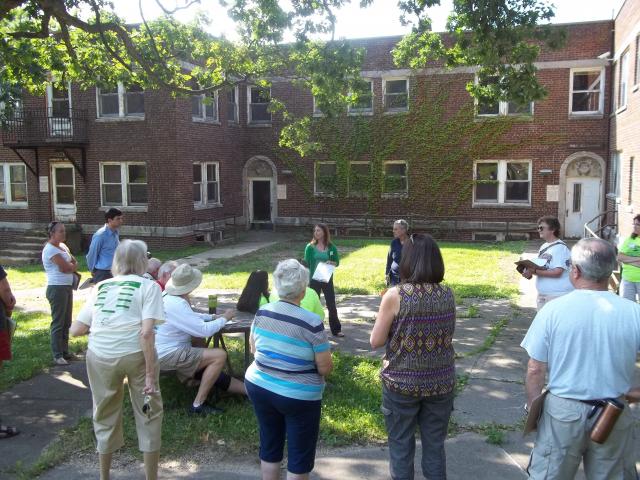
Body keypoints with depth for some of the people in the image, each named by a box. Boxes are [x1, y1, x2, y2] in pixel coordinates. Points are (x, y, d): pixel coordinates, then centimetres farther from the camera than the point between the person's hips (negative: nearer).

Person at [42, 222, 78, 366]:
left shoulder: (62, 246, 13)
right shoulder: (50, 249, -14)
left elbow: (75, 264, 11)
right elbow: (67, 267, -17)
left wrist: (69, 267, -8)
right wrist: (72, 266, 3)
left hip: (67, 287, 9)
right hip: (57, 288, -9)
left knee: (66, 322, 14)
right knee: (58, 323, -3)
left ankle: (65, 351, 24)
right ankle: (57, 355, 4)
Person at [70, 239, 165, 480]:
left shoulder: (101, 286, 16)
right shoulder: (148, 286, 3)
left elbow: (76, 330, 15)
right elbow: (146, 332, -10)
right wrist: (150, 375, -9)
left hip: (99, 357, 4)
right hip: (135, 355, -4)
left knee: (105, 416, 21)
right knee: (149, 415, 14)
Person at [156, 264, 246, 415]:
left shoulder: (168, 296, 4)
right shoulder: (175, 304, -26)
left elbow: (189, 317, 22)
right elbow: (204, 330, -24)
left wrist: (212, 317, 12)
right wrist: (224, 318, -7)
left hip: (167, 351, 10)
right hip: (168, 355, -10)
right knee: (220, 355, -16)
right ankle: (198, 405, -10)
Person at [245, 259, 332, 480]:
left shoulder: (261, 313, -4)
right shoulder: (311, 322, -20)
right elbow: (325, 368, -15)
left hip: (258, 387, 6)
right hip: (298, 396, -5)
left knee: (269, 446, 21)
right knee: (300, 455, 12)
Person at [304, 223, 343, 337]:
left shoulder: (331, 247, -1)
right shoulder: (310, 247, -2)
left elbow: (337, 262, 6)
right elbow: (306, 264, 0)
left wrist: (331, 263, -16)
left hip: (327, 279, 0)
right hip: (314, 279, 0)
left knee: (331, 304, 3)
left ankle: (336, 329, 14)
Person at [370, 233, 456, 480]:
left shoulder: (395, 295, -17)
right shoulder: (448, 294, -5)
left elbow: (376, 341, -9)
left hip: (402, 382, -3)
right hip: (441, 382, 3)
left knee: (401, 447, 14)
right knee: (435, 446, 19)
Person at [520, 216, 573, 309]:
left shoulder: (560, 247, -14)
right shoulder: (544, 246, 13)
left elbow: (557, 272, -22)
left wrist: (534, 271, -24)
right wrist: (529, 270, -3)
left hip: (557, 295, -9)